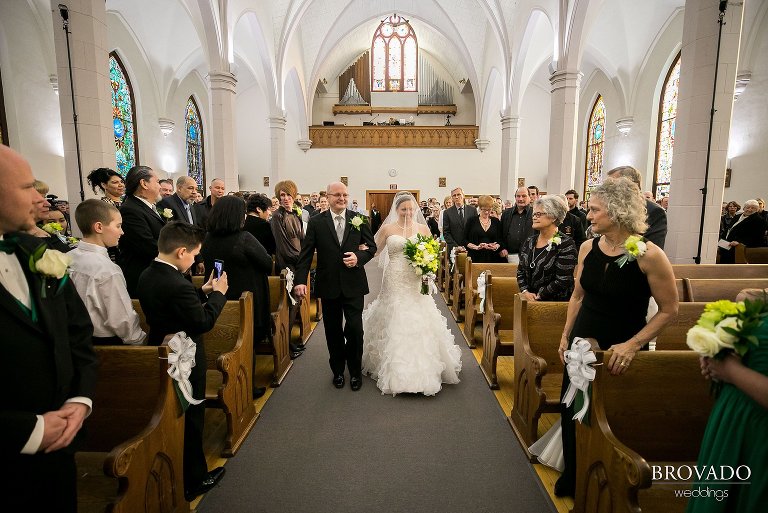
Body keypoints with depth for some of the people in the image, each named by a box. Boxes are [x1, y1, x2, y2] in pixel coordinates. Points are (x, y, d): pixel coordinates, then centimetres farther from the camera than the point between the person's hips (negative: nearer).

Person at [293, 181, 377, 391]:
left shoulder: (359, 220, 1)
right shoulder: (316, 222, -1)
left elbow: (371, 247, 4)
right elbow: (305, 254, -4)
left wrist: (359, 258, -16)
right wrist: (300, 280, -14)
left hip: (353, 284, 0)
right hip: (328, 285, 1)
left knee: (355, 329, 0)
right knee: (333, 331, 13)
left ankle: (355, 370, 23)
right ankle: (338, 370, 32)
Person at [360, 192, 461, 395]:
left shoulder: (423, 229, 4)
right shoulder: (387, 229, 2)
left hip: (415, 283, 1)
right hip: (394, 283, 0)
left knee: (418, 324, 3)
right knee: (393, 325, 4)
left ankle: (421, 368, 20)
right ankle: (394, 369, 21)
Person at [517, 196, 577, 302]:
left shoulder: (565, 244, -9)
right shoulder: (529, 241, 9)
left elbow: (562, 281, -14)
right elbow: (520, 271, 12)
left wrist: (538, 296, -10)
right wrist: (525, 292, -3)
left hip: (556, 301, -4)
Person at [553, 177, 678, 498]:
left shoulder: (649, 255, -18)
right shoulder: (588, 248, -3)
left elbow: (669, 310, -11)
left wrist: (633, 345, -19)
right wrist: (566, 335, 8)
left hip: (621, 351, -4)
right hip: (583, 344, 5)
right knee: (572, 411, 14)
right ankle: (573, 477, 39)